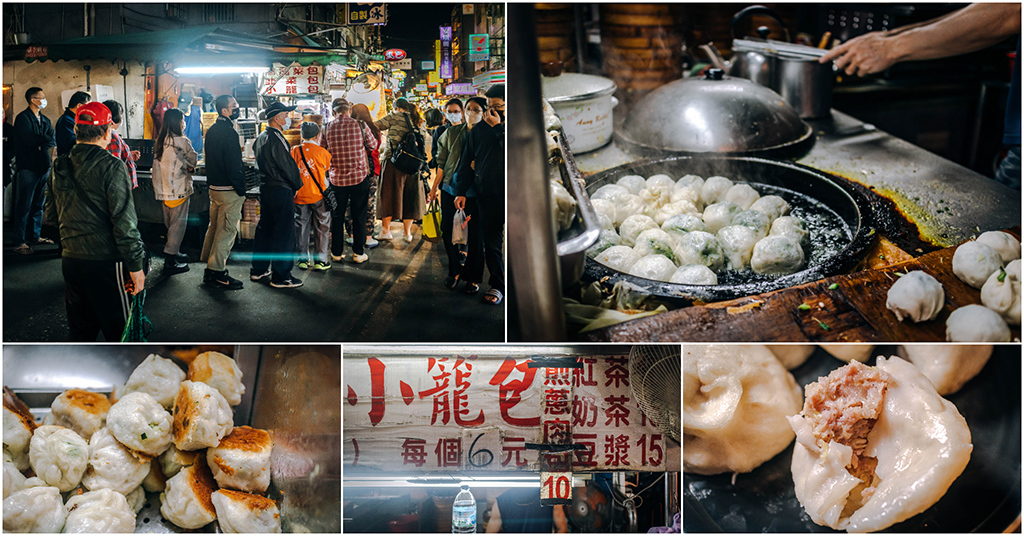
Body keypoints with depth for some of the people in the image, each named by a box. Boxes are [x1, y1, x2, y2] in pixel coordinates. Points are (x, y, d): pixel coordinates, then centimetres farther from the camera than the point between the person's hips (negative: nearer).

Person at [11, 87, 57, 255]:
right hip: (28, 167, -7)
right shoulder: (22, 118, -7)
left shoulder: (45, 120, 16)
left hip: (43, 166, 7)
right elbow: (31, 140, -19)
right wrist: (47, 140, -5)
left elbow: (53, 141, 5)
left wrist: (41, 143, -13)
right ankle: (19, 242, -2)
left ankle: (35, 236, 23)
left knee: (38, 204, 12)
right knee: (24, 205, -5)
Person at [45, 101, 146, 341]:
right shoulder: (111, 167, -14)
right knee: (119, 330, 3)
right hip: (105, 260, -7)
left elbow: (52, 212, 16)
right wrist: (135, 265, -12)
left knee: (79, 329, 17)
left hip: (70, 258, 7)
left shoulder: (59, 167, 6)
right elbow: (124, 222, -17)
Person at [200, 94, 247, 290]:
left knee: (214, 227, 18)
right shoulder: (229, 132, -18)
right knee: (227, 231, -3)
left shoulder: (212, 130, 12)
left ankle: (209, 265, 27)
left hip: (214, 186, 10)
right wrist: (241, 190, -14)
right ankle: (216, 273, 0)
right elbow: (234, 165, -21)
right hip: (229, 190, -9)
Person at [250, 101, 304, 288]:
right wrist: (298, 185, -3)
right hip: (281, 189, -10)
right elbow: (287, 165, -18)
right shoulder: (276, 138, -17)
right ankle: (281, 276, -2)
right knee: (284, 233, -5)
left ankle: (258, 269, 26)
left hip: (265, 187, 10)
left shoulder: (261, 138, 13)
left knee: (265, 229, 18)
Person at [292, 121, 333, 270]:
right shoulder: (321, 151, -7)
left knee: (302, 227, 11)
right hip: (319, 196, -2)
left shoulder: (294, 151, -1)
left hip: (300, 196, 3)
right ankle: (320, 260, 7)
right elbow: (328, 168, 5)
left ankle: (303, 259, 15)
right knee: (321, 228, 6)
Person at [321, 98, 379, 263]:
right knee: (359, 216, 8)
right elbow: (373, 145, 4)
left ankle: (337, 252, 20)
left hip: (337, 179, 1)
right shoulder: (359, 125, -9)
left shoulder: (327, 128, -6)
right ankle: (358, 253, 13)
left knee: (337, 216, 13)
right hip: (360, 176, -1)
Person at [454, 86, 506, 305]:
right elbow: (466, 163, 11)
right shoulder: (479, 130, 8)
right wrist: (461, 191, 6)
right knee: (492, 243, 8)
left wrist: (498, 127, -13)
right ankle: (497, 285, 19)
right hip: (487, 196, 3)